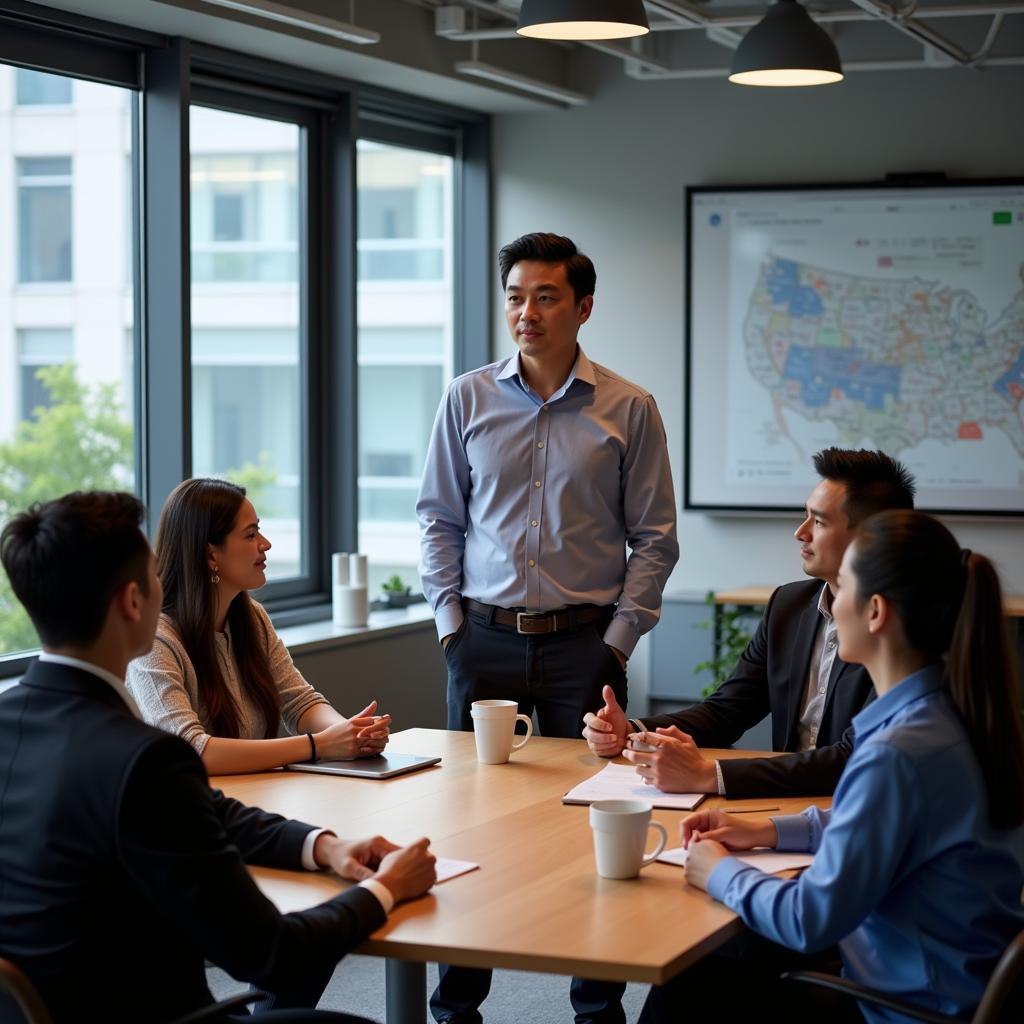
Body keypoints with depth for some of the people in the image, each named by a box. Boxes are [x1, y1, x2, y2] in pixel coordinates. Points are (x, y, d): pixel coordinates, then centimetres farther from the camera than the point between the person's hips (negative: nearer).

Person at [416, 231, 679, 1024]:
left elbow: (654, 539, 2)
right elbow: (438, 519, 9)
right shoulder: (468, 400, 5)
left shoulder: (630, 411, 0)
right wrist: (452, 622, 1)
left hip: (585, 641, -1)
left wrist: (619, 637, -4)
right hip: (486, 638, 1)